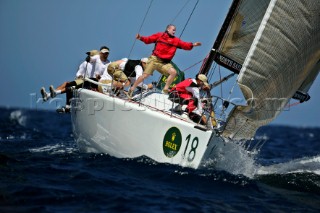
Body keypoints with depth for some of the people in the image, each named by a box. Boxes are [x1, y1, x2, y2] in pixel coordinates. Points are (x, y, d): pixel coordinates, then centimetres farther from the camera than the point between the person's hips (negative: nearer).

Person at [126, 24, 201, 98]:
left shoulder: (176, 40, 9)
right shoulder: (159, 35, 4)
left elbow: (185, 45, 1)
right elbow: (148, 39, 4)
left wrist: (193, 45, -15)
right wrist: (141, 38, -11)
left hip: (165, 63, 3)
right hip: (154, 59, -3)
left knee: (173, 72, -17)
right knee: (145, 75, -7)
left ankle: (165, 89, -4)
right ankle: (132, 89, 8)